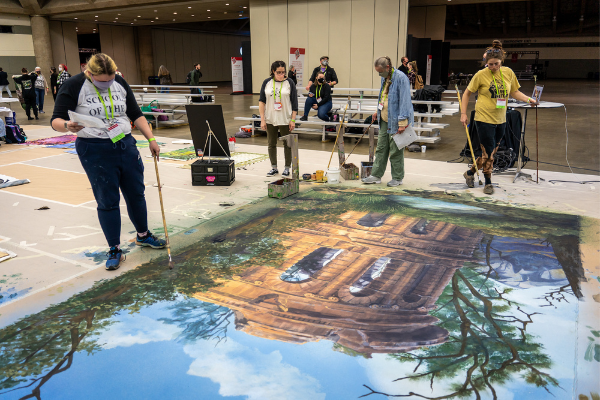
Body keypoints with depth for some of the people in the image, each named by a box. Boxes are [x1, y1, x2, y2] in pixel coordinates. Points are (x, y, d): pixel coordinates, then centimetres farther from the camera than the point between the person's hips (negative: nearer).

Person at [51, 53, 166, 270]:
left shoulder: (120, 83, 5)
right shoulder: (74, 87, -9)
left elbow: (136, 114, 12)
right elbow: (56, 120, -11)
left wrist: (151, 139, 4)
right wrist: (67, 125, -34)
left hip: (126, 145, 5)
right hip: (95, 151, -4)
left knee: (136, 193, 12)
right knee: (107, 201, 1)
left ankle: (143, 235, 35)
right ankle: (114, 250, 16)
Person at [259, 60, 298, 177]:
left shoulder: (289, 83, -3)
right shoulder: (267, 83, 2)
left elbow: (294, 103, -2)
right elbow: (262, 101, 3)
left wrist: (293, 120, -7)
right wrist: (262, 119, -3)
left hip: (285, 119, -2)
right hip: (270, 119, 2)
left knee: (287, 144, 5)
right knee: (271, 144, 9)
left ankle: (287, 168, 17)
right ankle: (274, 168, 22)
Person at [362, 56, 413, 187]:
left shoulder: (401, 78, -17)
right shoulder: (384, 78, 10)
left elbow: (404, 101, -20)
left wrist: (402, 122, -23)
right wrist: (378, 111, 28)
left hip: (396, 121, -8)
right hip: (384, 119, 8)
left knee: (395, 151, 1)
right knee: (381, 148, 10)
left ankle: (397, 178, 14)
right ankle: (376, 175, 17)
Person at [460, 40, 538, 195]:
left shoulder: (508, 72, 3)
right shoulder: (481, 75, -9)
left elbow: (514, 92, 14)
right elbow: (467, 93, -1)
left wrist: (528, 99, -2)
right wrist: (463, 113, -6)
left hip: (500, 120, 5)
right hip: (484, 119, -5)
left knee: (492, 152, 12)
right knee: (488, 152, -4)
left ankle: (470, 172, 29)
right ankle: (488, 182, 14)